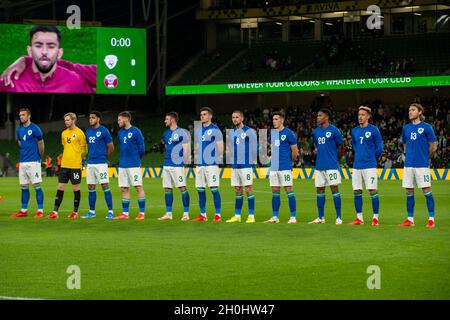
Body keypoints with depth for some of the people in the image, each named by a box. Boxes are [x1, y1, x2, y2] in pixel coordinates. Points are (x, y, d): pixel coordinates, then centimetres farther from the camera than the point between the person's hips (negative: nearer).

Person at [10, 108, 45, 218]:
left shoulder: (35, 129, -8)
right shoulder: (19, 130, 11)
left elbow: (41, 144, 0)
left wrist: (39, 156, 11)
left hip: (33, 161, -7)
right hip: (23, 162, 7)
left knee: (36, 185, -6)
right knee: (24, 186, 9)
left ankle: (40, 210, -4)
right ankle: (24, 210, 15)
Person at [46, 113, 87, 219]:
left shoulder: (79, 133, -6)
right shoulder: (64, 133, 12)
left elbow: (84, 149, -2)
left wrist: (79, 158, 1)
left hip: (75, 165, -6)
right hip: (64, 165, 6)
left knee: (75, 188, 2)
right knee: (60, 187, 2)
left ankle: (75, 212, 11)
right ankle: (55, 212, 2)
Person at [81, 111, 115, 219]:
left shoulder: (104, 131, -7)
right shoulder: (88, 132, 13)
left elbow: (111, 147, -4)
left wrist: (104, 157, 5)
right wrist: (90, 157, 15)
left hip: (101, 163, -7)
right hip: (90, 163, 7)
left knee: (105, 186, -9)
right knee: (91, 187, 8)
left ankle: (110, 212, -7)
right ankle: (92, 212, 15)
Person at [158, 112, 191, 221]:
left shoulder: (181, 133, -7)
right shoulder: (166, 133, 14)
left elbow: (186, 148, -7)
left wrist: (184, 160, -10)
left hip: (177, 164, -8)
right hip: (167, 164, 8)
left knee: (182, 188, -8)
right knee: (167, 189, 8)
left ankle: (186, 213, -6)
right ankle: (168, 213, 13)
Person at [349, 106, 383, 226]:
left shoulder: (374, 130, -5)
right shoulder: (354, 131, 10)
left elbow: (379, 148, 0)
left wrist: (372, 159, 7)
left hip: (369, 165, -5)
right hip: (357, 165, 5)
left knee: (373, 190, -6)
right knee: (356, 191, 5)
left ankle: (375, 218, -1)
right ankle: (359, 218, 13)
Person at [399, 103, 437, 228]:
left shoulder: (426, 127, -4)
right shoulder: (406, 128, 10)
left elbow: (433, 147, 0)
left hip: (422, 165, -5)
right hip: (409, 164, 5)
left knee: (427, 190, -5)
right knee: (409, 192, 6)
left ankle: (431, 219, -2)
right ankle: (410, 219, 13)